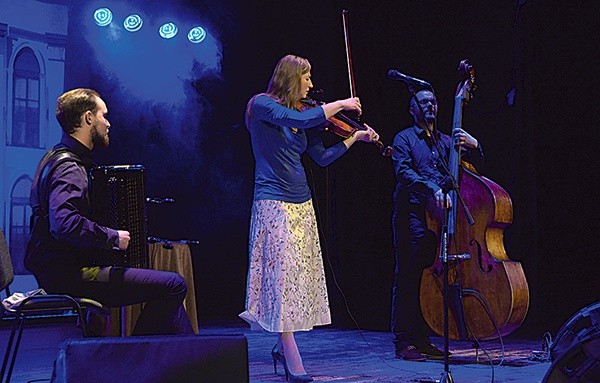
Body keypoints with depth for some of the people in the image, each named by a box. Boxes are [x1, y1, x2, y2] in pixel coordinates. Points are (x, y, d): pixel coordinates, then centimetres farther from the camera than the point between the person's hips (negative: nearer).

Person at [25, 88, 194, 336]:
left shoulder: (58, 159, 16)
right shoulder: (69, 168, -17)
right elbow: (65, 224, -33)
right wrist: (113, 237, -21)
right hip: (71, 275, -11)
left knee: (166, 284, 19)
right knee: (173, 285, -16)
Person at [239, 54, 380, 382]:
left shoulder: (301, 114, 15)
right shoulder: (262, 105, -6)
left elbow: (322, 158, 18)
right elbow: (299, 120, -24)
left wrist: (356, 137, 16)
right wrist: (340, 104, -14)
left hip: (302, 204, 8)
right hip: (274, 203, -8)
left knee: (302, 276, 7)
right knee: (283, 276, -11)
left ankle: (283, 347, 22)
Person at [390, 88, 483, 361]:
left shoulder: (446, 141, 21)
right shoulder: (404, 138, 5)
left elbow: (475, 163, 13)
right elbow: (404, 172, -11)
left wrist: (473, 145, -9)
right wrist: (432, 188, -26)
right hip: (412, 216, -5)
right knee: (408, 279, -6)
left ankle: (422, 339, 13)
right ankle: (403, 342, -3)